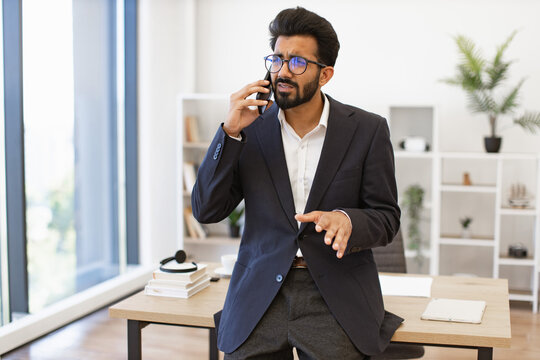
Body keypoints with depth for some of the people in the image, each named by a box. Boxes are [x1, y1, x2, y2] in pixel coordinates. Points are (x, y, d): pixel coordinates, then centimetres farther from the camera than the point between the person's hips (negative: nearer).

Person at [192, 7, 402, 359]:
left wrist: (346, 220, -21)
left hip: (336, 296, -1)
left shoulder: (367, 129, -1)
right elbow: (206, 210, -1)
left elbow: (386, 219, 1)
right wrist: (230, 132, -11)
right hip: (259, 296, 1)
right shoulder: (252, 129, 3)